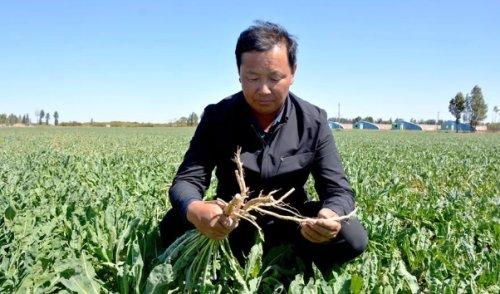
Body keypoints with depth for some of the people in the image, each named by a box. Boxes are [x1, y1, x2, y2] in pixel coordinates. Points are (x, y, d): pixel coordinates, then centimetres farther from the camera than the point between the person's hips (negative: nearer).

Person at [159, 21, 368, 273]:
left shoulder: (313, 122, -8)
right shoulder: (217, 117, -9)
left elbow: (338, 190, -10)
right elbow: (186, 180, -16)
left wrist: (331, 216, -37)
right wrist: (194, 210, -43)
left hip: (288, 223, 1)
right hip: (230, 224, 0)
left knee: (352, 237, -25)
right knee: (175, 226, -28)